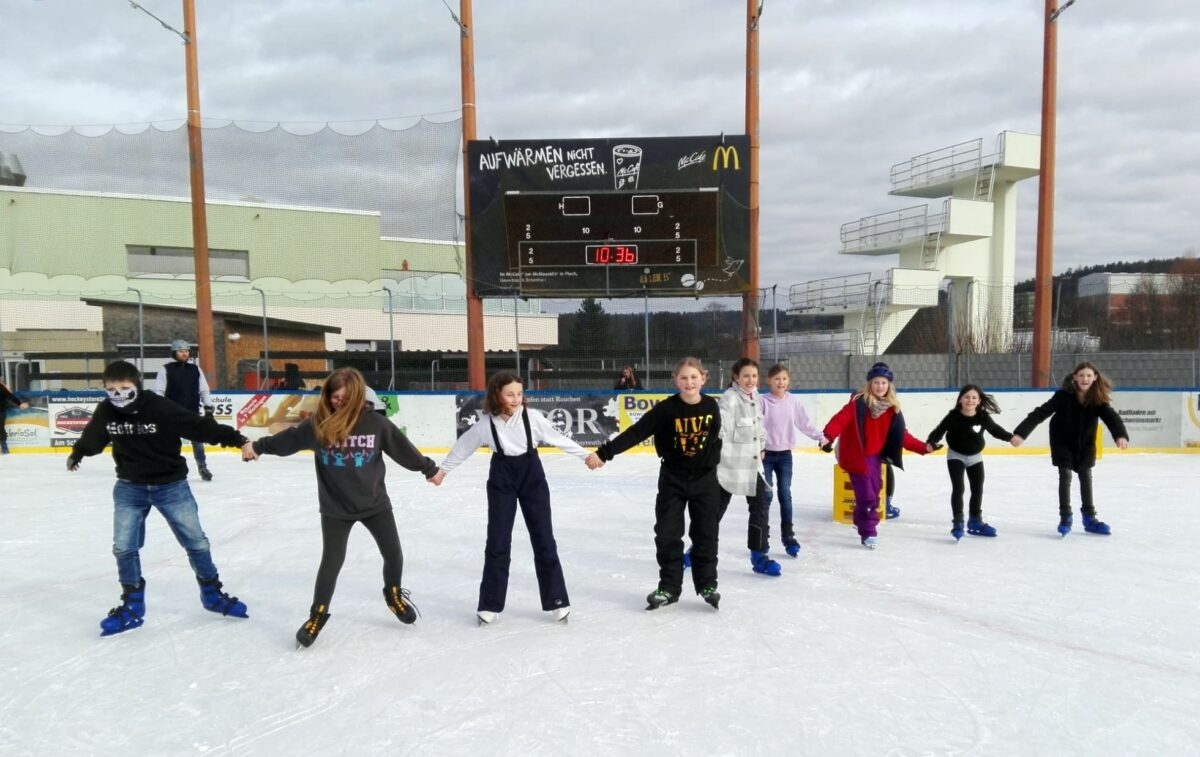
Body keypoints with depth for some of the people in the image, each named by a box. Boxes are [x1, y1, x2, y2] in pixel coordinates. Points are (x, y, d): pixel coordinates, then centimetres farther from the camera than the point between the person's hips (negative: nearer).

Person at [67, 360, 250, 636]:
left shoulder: (161, 407, -22)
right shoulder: (106, 411, -9)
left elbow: (197, 426, -23)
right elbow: (92, 437, 12)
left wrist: (236, 438, -31)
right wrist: (77, 454, 31)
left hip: (171, 484, -3)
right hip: (129, 487, 3)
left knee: (196, 541, 3)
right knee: (124, 547, -1)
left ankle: (212, 593, 21)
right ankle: (132, 605, 18)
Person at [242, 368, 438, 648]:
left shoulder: (375, 422, -12)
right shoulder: (317, 423, -11)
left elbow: (402, 447, -3)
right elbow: (287, 439, 0)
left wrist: (429, 468, 5)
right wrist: (257, 446, -3)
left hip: (375, 502, 1)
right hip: (335, 507, -1)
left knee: (394, 555, 11)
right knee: (332, 561, 3)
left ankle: (394, 595, 39)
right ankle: (317, 615, 24)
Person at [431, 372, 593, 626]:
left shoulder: (532, 416, -14)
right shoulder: (486, 423, -11)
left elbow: (557, 438, -5)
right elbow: (463, 446, 3)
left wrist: (586, 455, 0)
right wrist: (443, 470, 12)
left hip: (532, 476, 0)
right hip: (501, 479, 0)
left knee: (544, 539, 4)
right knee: (497, 541, 3)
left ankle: (557, 601, 15)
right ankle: (490, 604, 16)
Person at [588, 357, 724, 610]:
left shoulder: (711, 406, -7)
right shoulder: (666, 408, -16)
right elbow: (635, 432, -20)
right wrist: (604, 452, -26)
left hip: (705, 478, 2)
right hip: (672, 479, -1)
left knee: (705, 534, 9)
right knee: (667, 534, 3)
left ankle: (707, 584, 25)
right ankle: (669, 587, 17)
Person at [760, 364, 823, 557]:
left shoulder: (793, 401, 0)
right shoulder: (763, 401, -10)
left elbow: (804, 423, 6)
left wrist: (820, 436, -1)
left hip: (785, 454, 2)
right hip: (766, 453, -2)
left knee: (785, 494, 6)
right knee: (765, 494, 2)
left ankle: (789, 536, 14)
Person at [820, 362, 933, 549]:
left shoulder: (892, 408, 2)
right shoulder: (858, 403, -17)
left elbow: (902, 435, 7)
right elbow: (841, 419, -26)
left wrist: (923, 447, 2)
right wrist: (828, 436, -42)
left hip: (875, 456, 7)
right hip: (857, 456, -7)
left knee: (874, 491, 20)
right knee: (867, 495, -4)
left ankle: (861, 521, 43)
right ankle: (868, 533, 10)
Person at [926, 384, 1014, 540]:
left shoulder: (983, 417, -17)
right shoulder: (953, 416, -24)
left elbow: (995, 429, -4)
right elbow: (939, 430, -26)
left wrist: (1010, 437, -18)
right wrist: (931, 442, -43)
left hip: (975, 457, 4)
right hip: (956, 455, -4)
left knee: (977, 489, 14)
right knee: (958, 488, -13)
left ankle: (975, 521, 31)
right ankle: (957, 522, -5)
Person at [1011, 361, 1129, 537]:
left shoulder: (1098, 398, -19)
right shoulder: (1064, 395, -26)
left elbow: (1111, 416, -30)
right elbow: (1041, 413, -31)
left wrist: (1121, 435, -51)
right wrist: (1021, 433, -41)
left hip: (1085, 444, 3)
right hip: (1063, 442, -3)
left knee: (1086, 477, 14)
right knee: (1065, 476, -5)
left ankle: (1090, 518, 26)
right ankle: (1065, 517, 6)